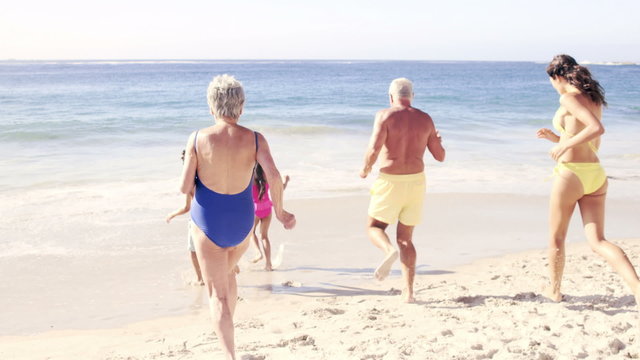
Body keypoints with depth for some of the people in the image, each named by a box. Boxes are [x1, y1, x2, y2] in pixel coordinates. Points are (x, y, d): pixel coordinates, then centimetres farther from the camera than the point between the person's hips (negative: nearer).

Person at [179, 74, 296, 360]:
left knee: (217, 294, 5)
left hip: (208, 223, -3)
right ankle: (225, 331, 45)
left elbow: (185, 187, -10)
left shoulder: (198, 139, -11)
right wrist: (280, 211, -5)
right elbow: (274, 176, -20)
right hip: (241, 223, 3)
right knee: (227, 272, 32)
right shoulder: (254, 139, -8)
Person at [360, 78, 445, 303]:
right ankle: (408, 291, 6)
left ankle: (389, 251, -20)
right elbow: (440, 156, 9)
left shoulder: (385, 116, -7)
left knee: (374, 227, 14)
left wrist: (365, 169, 3)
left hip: (390, 182, -4)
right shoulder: (425, 119, 6)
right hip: (416, 182, 4)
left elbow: (374, 150, -17)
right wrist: (437, 140, 31)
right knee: (405, 238, 15)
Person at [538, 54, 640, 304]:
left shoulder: (569, 98, -10)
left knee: (556, 238, 14)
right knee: (597, 241, 3)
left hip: (570, 173, -7)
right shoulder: (594, 99, 15)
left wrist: (564, 145, -16)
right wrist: (557, 139, 24)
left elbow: (597, 128, -25)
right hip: (596, 174, 7)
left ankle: (554, 290, 28)